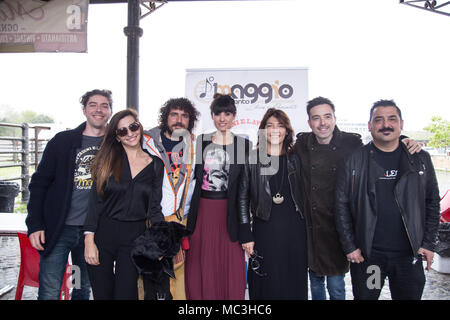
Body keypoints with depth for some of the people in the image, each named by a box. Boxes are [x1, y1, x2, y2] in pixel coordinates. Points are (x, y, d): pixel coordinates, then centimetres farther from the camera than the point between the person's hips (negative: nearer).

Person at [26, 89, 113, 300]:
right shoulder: (63, 141, 1)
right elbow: (39, 183, 2)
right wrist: (34, 225, -5)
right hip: (58, 229, -1)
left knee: (84, 289, 15)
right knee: (49, 292, 2)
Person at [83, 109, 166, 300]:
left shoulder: (155, 164, 3)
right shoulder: (108, 160, 0)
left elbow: (154, 208, 3)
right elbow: (95, 201, -3)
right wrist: (89, 241, -9)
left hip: (135, 236, 0)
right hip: (103, 233, 0)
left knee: (126, 293, 5)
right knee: (102, 293, 11)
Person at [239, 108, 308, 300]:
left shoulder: (295, 160, 8)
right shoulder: (252, 159, 0)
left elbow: (303, 196, 12)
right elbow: (242, 199, 0)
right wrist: (246, 235, -4)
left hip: (294, 231, 3)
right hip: (264, 231, -2)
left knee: (294, 284, 11)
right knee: (266, 286, 6)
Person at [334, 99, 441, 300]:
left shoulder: (421, 159, 4)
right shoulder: (354, 161, -4)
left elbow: (432, 203, 9)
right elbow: (342, 205, -3)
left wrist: (429, 244, 3)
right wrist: (349, 246, -5)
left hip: (410, 254, 2)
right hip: (366, 254, -2)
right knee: (364, 296, 10)